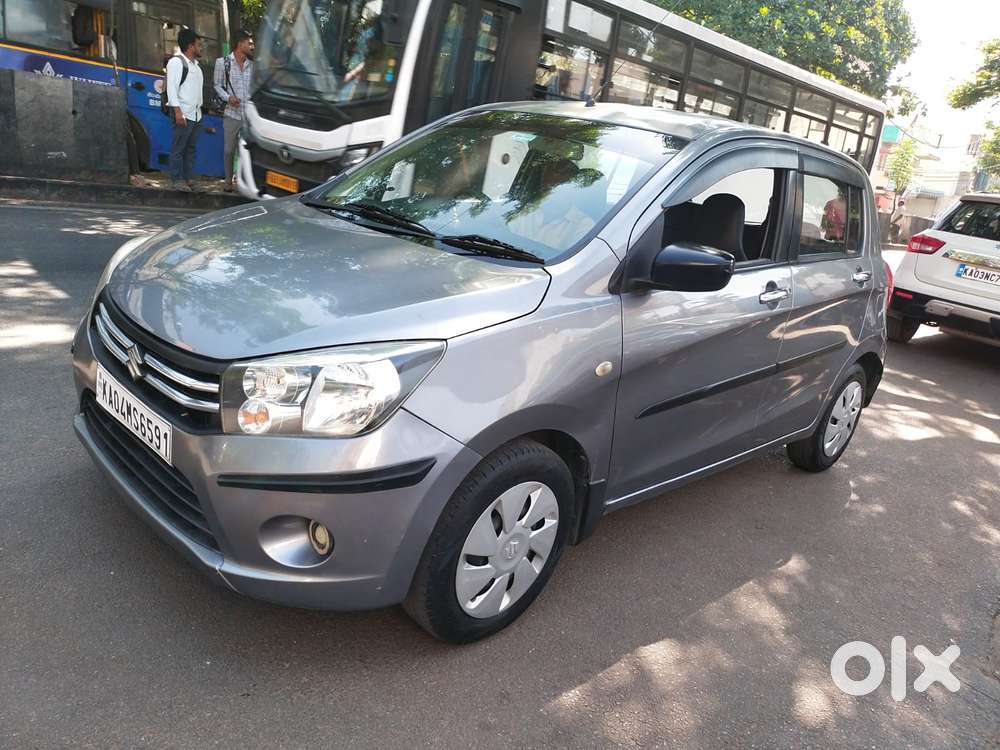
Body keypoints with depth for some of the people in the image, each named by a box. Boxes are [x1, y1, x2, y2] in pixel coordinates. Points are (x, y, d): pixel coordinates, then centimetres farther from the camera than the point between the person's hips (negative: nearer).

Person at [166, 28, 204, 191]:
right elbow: (171, 88, -11)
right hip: (183, 113, -8)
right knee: (178, 148, -5)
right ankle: (177, 180, -3)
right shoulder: (176, 62, -5)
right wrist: (178, 112, -19)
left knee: (191, 148, 10)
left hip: (196, 114, 8)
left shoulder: (196, 64, 19)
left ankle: (188, 178, 15)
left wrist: (199, 109, 14)